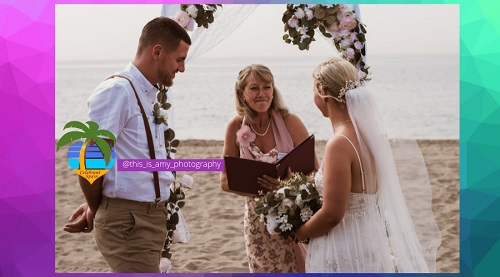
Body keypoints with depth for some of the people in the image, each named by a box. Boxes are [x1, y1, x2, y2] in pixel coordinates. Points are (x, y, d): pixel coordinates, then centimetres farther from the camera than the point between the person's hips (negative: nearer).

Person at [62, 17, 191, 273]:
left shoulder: (150, 96, 13)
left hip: (152, 214, 9)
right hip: (128, 220, -9)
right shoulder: (116, 91, -15)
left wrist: (96, 207, 10)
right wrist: (95, 210, -3)